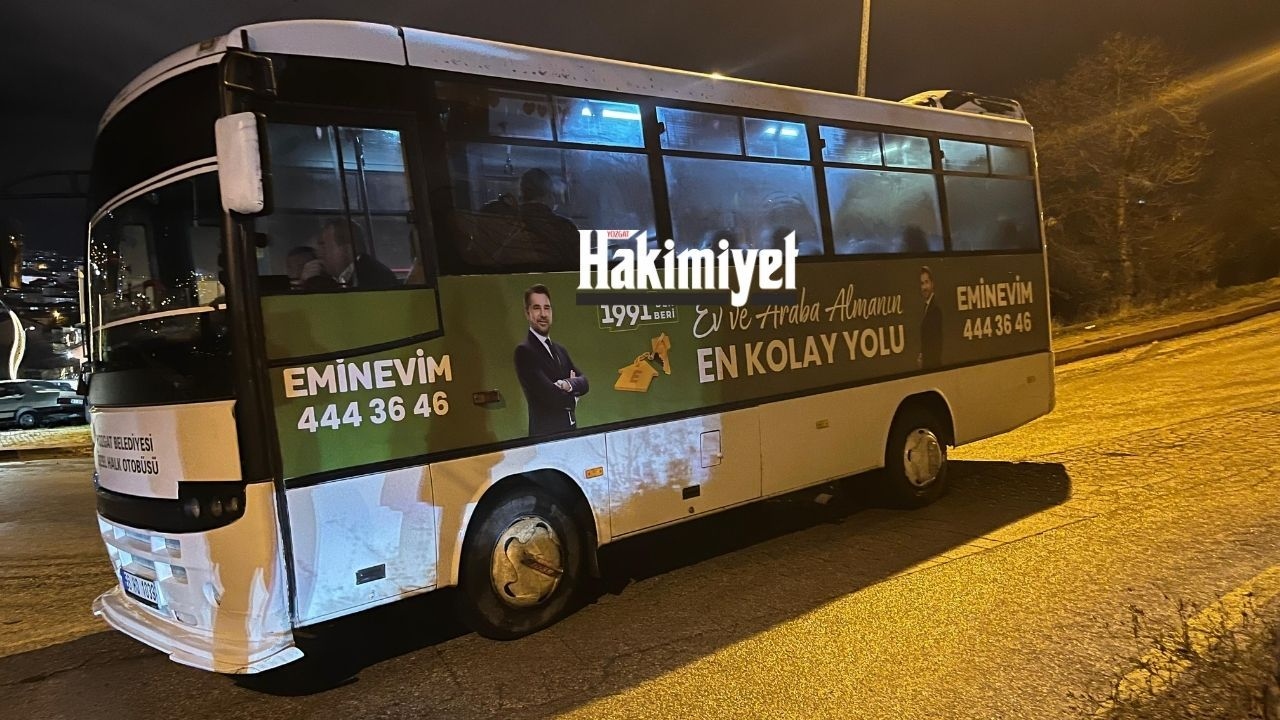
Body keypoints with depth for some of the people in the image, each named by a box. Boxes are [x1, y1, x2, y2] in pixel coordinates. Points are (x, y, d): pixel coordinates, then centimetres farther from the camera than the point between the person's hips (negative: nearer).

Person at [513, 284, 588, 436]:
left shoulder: (560, 349, 13)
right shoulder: (524, 351, -14)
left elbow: (584, 383, 4)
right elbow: (550, 396, -20)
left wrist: (567, 384, -17)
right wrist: (572, 396, -1)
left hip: (570, 430, 7)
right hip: (545, 433, -7)